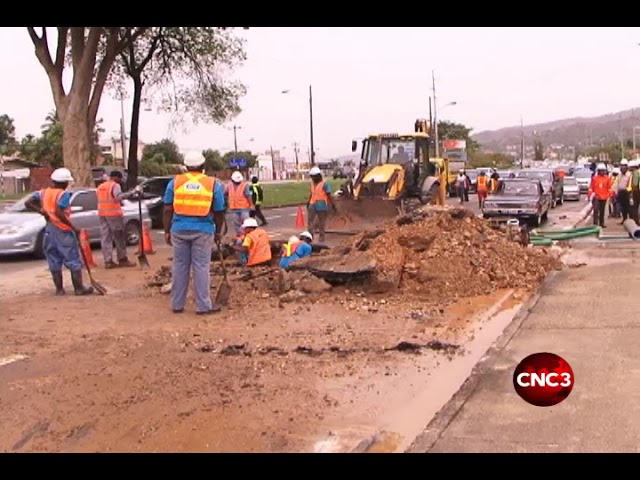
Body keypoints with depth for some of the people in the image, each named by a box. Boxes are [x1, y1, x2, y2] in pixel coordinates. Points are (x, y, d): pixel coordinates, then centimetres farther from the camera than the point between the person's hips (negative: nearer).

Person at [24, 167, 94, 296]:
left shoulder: (43, 192, 7)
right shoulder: (63, 194, -12)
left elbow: (28, 203, -1)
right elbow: (59, 213, -23)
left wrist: (42, 211, 1)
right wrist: (73, 228, -20)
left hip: (49, 231, 6)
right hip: (63, 230, -6)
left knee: (54, 261, 11)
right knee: (73, 261, 1)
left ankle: (59, 289, 14)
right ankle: (79, 288, 1)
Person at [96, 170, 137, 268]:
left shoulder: (100, 186, 18)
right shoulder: (115, 185, -8)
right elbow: (119, 196, -27)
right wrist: (132, 192, -33)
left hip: (102, 213, 7)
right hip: (113, 213, -7)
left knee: (105, 238, 5)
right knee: (119, 237, 2)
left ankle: (108, 261, 2)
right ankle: (122, 260, 5)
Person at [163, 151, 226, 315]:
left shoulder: (175, 182, 4)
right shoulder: (213, 184, 1)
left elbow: (168, 210, 3)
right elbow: (219, 212, 4)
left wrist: (167, 231, 9)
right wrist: (218, 232, 16)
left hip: (179, 230, 2)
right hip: (203, 231, -2)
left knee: (179, 267, 9)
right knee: (201, 267, 2)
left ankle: (177, 304, 16)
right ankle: (203, 306, 4)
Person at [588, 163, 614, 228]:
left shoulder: (607, 178, 3)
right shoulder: (594, 178, -3)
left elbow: (610, 188, 8)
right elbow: (591, 188, 0)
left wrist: (611, 195, 3)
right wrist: (589, 196, -2)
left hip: (604, 197, 3)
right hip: (596, 197, -3)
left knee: (602, 211, 11)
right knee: (596, 210, -13)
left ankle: (601, 223, 19)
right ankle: (595, 223, -13)